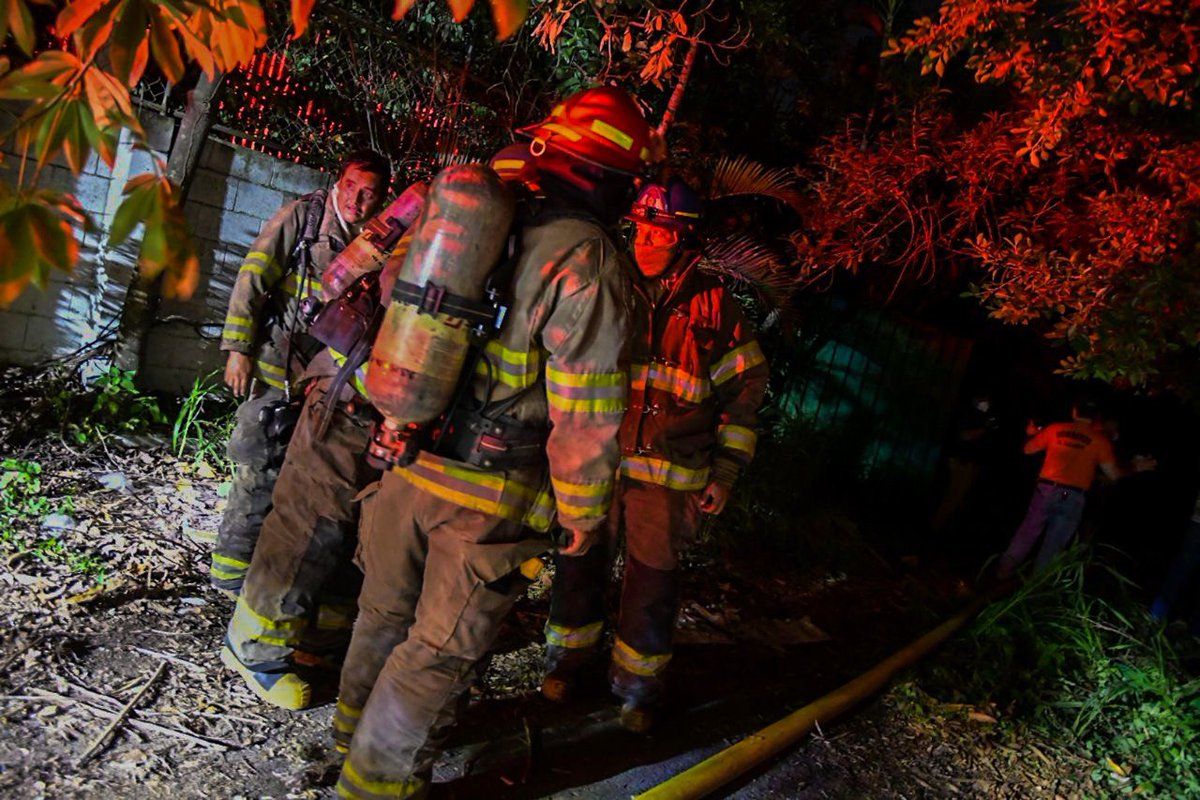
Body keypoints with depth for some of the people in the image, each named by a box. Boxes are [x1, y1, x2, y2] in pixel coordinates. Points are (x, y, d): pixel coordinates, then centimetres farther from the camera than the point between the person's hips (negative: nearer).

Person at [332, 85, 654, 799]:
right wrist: (584, 513, -4)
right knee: (440, 653, 11)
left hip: (405, 464, 7)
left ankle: (356, 735, 48)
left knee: (386, 615, 25)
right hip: (491, 498, -6)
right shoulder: (591, 263, -15)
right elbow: (586, 414, -17)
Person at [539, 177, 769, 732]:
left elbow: (746, 387, 5)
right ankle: (569, 654, 37)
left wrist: (726, 469, 0)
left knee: (653, 582, 7)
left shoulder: (715, 306, -1)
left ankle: (638, 682, 29)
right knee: (579, 562, 13)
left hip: (671, 474, -1)